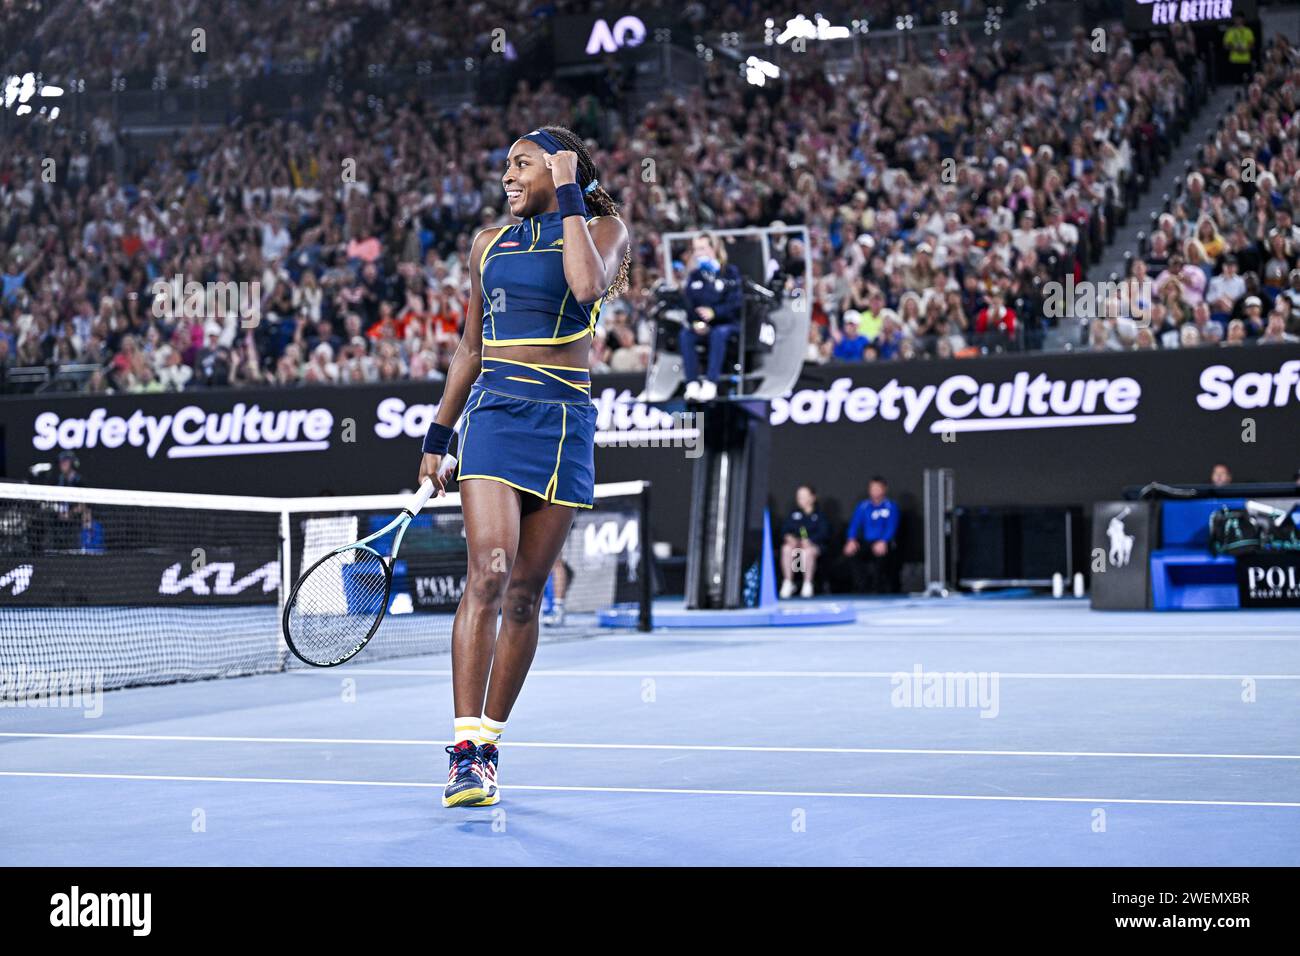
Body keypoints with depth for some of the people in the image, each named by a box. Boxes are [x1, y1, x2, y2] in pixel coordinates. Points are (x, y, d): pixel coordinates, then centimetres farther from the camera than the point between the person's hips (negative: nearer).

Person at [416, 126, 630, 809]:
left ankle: (489, 743, 9)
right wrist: (437, 436, 18)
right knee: (489, 571, -17)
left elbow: (587, 284, -17)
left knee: (526, 591, 0)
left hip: (565, 419, -1)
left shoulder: (602, 228, 7)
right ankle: (467, 752, -20)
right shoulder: (489, 244, 17)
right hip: (495, 410, 1)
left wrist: (570, 194, -9)